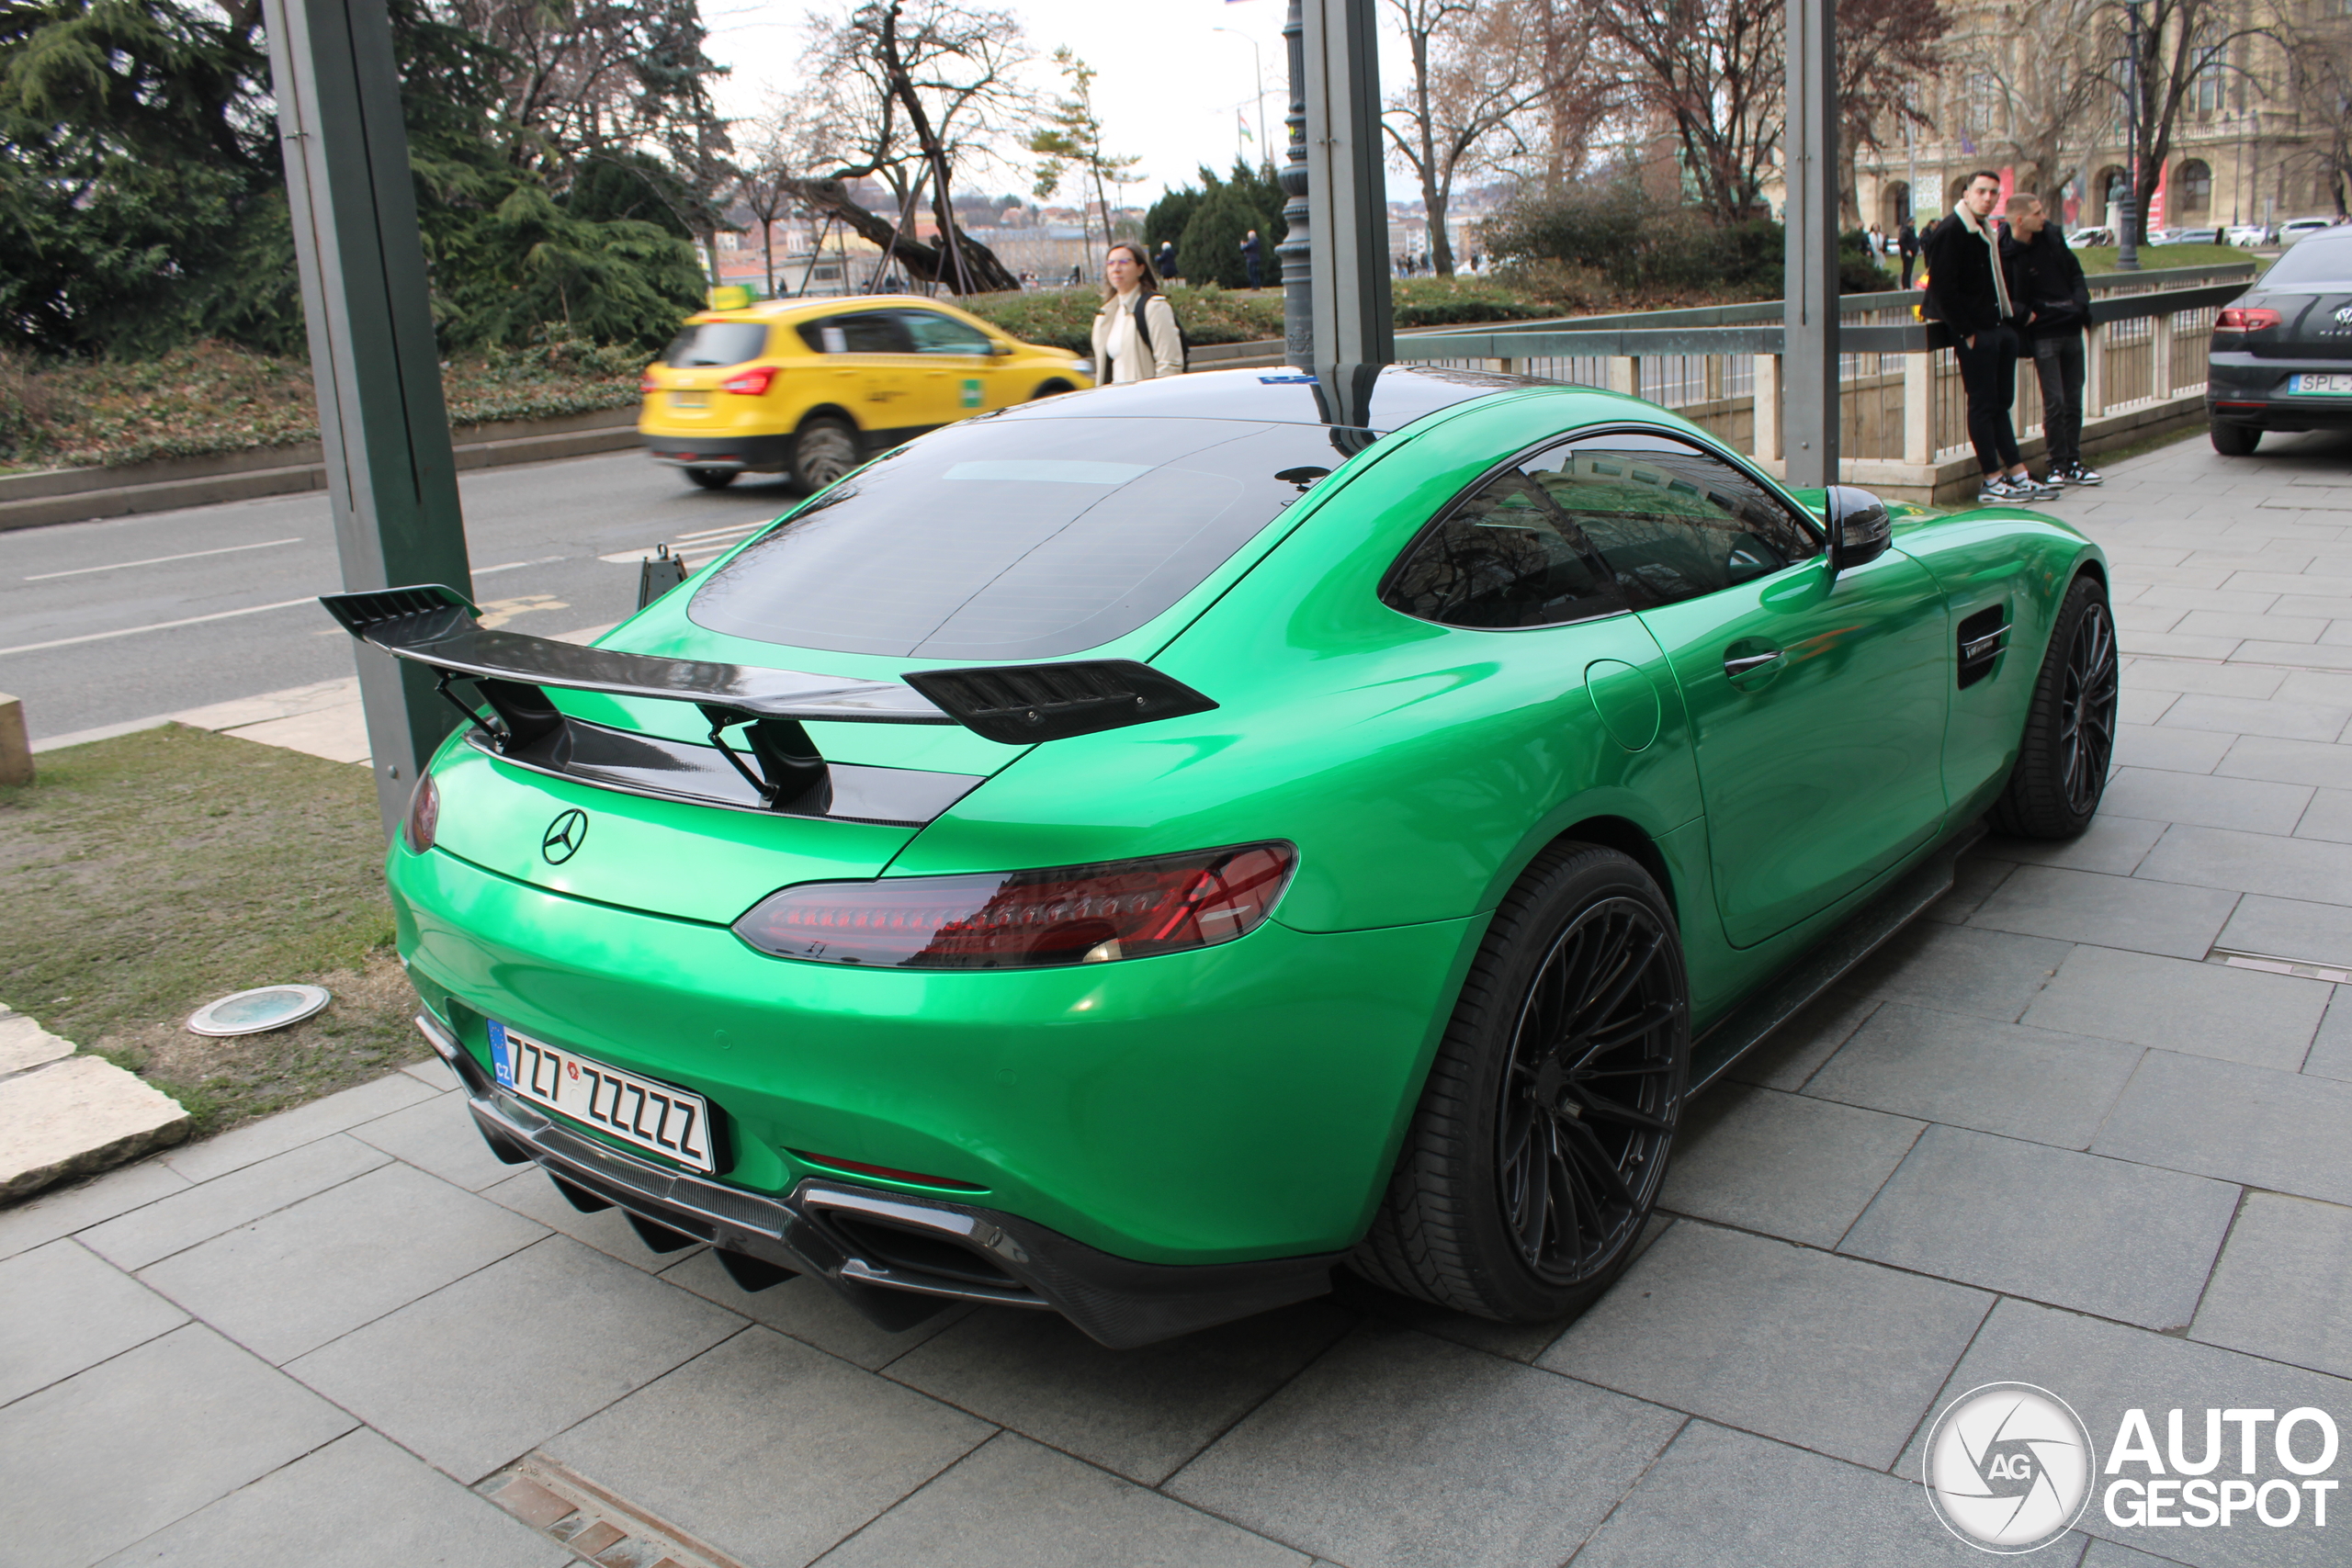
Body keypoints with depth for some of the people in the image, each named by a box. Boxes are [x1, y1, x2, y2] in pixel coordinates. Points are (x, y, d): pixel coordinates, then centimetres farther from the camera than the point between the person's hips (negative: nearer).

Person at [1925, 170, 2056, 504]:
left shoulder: (1990, 233, 17)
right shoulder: (1949, 233, -11)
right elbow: (1943, 289, -17)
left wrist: (2015, 312, 14)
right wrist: (1965, 332, -18)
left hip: (2002, 327, 9)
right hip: (1975, 334, -9)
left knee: (2001, 403, 11)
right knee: (1983, 406, -4)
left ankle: (2017, 476, 16)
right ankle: (1992, 482, 2)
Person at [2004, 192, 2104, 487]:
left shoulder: (2051, 235, 5)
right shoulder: (2008, 254, -14)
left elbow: (2075, 271, 16)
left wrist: (2080, 302, 2)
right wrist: (2028, 314, -24)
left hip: (2071, 330, 6)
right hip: (2043, 334, -6)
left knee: (2074, 400, 9)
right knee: (2055, 402, -5)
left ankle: (2073, 463, 17)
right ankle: (2058, 465, 6)